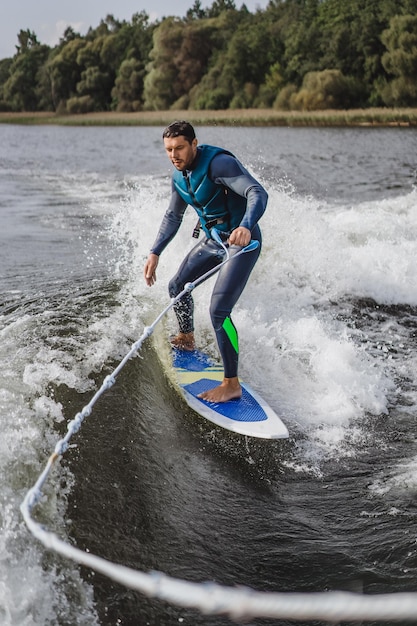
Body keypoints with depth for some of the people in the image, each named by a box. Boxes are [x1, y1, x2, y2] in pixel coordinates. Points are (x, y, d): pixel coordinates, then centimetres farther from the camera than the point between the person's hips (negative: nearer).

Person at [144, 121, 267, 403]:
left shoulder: (219, 163, -24)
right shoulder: (180, 176, 3)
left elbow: (258, 193, -36)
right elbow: (173, 217, 18)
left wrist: (245, 226, -55)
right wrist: (155, 254, 16)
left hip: (242, 241, -9)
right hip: (212, 239, 9)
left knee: (218, 310, -19)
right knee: (178, 286, 20)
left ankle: (232, 384, -10)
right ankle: (187, 339, 48)